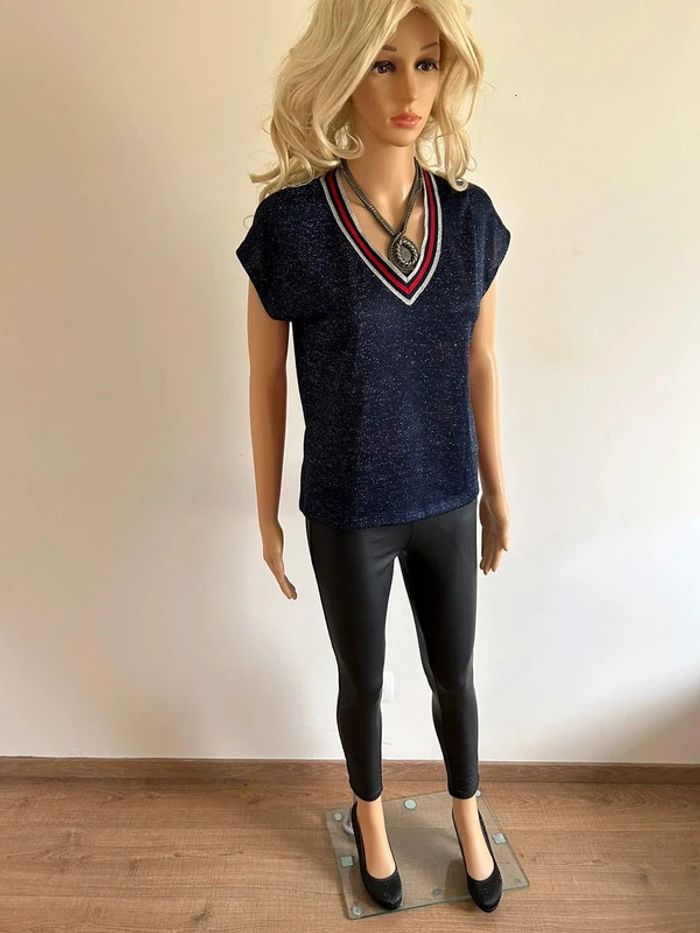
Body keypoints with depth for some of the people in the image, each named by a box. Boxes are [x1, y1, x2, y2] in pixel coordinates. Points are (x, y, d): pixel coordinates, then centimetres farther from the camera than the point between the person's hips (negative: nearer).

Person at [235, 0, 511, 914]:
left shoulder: (472, 216, -6)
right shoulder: (289, 222, -15)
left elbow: (480, 369, 3)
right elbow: (267, 382, -7)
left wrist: (496, 492, 10)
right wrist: (267, 514, 0)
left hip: (446, 502, 3)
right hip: (346, 512, -2)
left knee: (454, 676, 22)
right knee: (362, 683, 20)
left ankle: (467, 814, 53)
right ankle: (371, 815, 53)